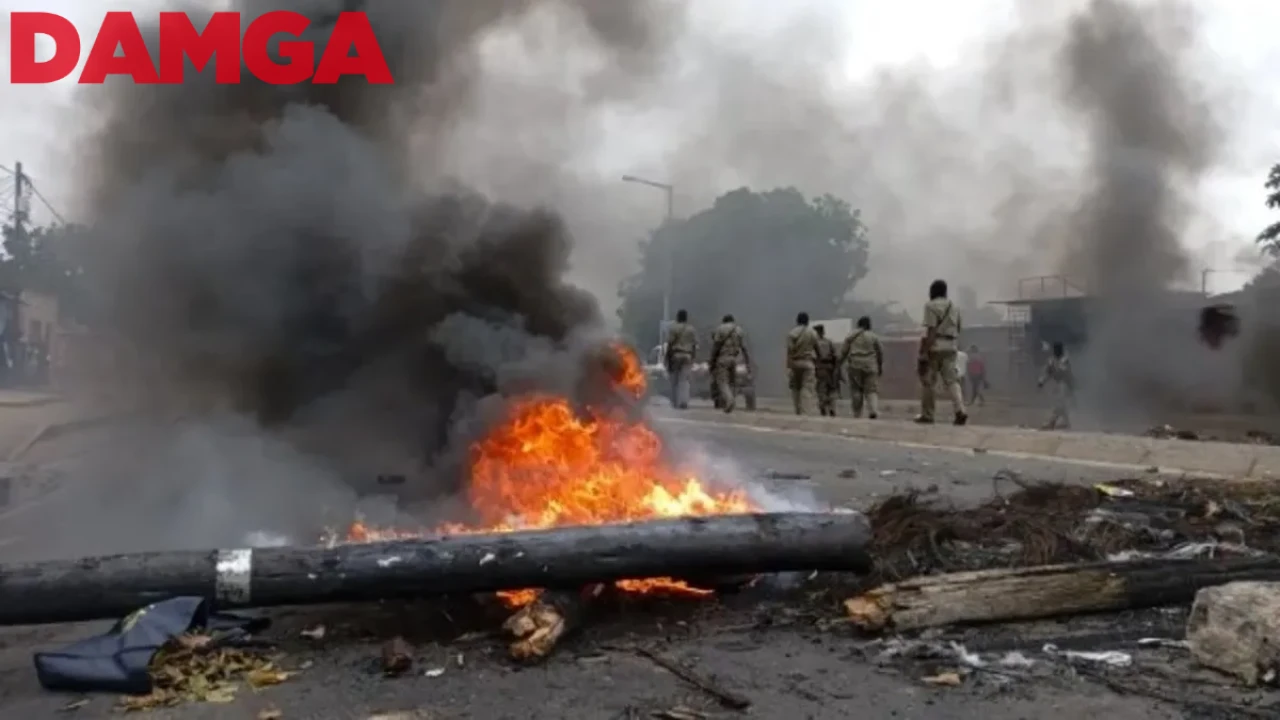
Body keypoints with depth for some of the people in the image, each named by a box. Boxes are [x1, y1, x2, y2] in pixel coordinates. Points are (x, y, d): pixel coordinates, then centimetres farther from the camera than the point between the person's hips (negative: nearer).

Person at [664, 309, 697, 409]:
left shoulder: (673, 328, -2)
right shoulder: (692, 329, 8)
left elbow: (670, 344, -7)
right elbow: (695, 345, 5)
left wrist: (667, 358, -3)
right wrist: (693, 357, 12)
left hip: (675, 355, -2)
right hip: (687, 356, 2)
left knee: (674, 380, 8)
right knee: (684, 380, 0)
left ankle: (675, 402, 14)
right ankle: (683, 402, -15)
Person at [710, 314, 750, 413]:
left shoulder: (719, 330, 1)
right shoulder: (739, 330, 10)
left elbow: (715, 347, -5)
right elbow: (744, 348, 3)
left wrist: (712, 361, -1)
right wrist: (748, 362, 4)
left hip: (723, 359, -3)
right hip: (736, 359, 3)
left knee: (722, 382, -4)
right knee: (732, 382, 10)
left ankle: (729, 400, -28)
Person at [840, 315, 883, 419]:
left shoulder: (851, 337, 5)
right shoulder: (873, 337, 3)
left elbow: (843, 352, 3)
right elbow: (880, 353, 6)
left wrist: (840, 364, 10)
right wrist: (881, 367, 15)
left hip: (855, 366, 1)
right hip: (870, 366, -1)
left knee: (856, 390, 8)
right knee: (871, 390, 0)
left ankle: (857, 413, 8)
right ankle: (873, 409, -20)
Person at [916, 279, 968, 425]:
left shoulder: (931, 305, -6)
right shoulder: (954, 307, 17)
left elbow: (931, 331, -14)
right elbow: (957, 330, 18)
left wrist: (924, 353, -16)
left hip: (934, 347, -6)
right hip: (951, 347, 6)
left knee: (928, 382, 3)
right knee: (951, 380, 3)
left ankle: (927, 415, 7)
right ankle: (960, 411, -15)